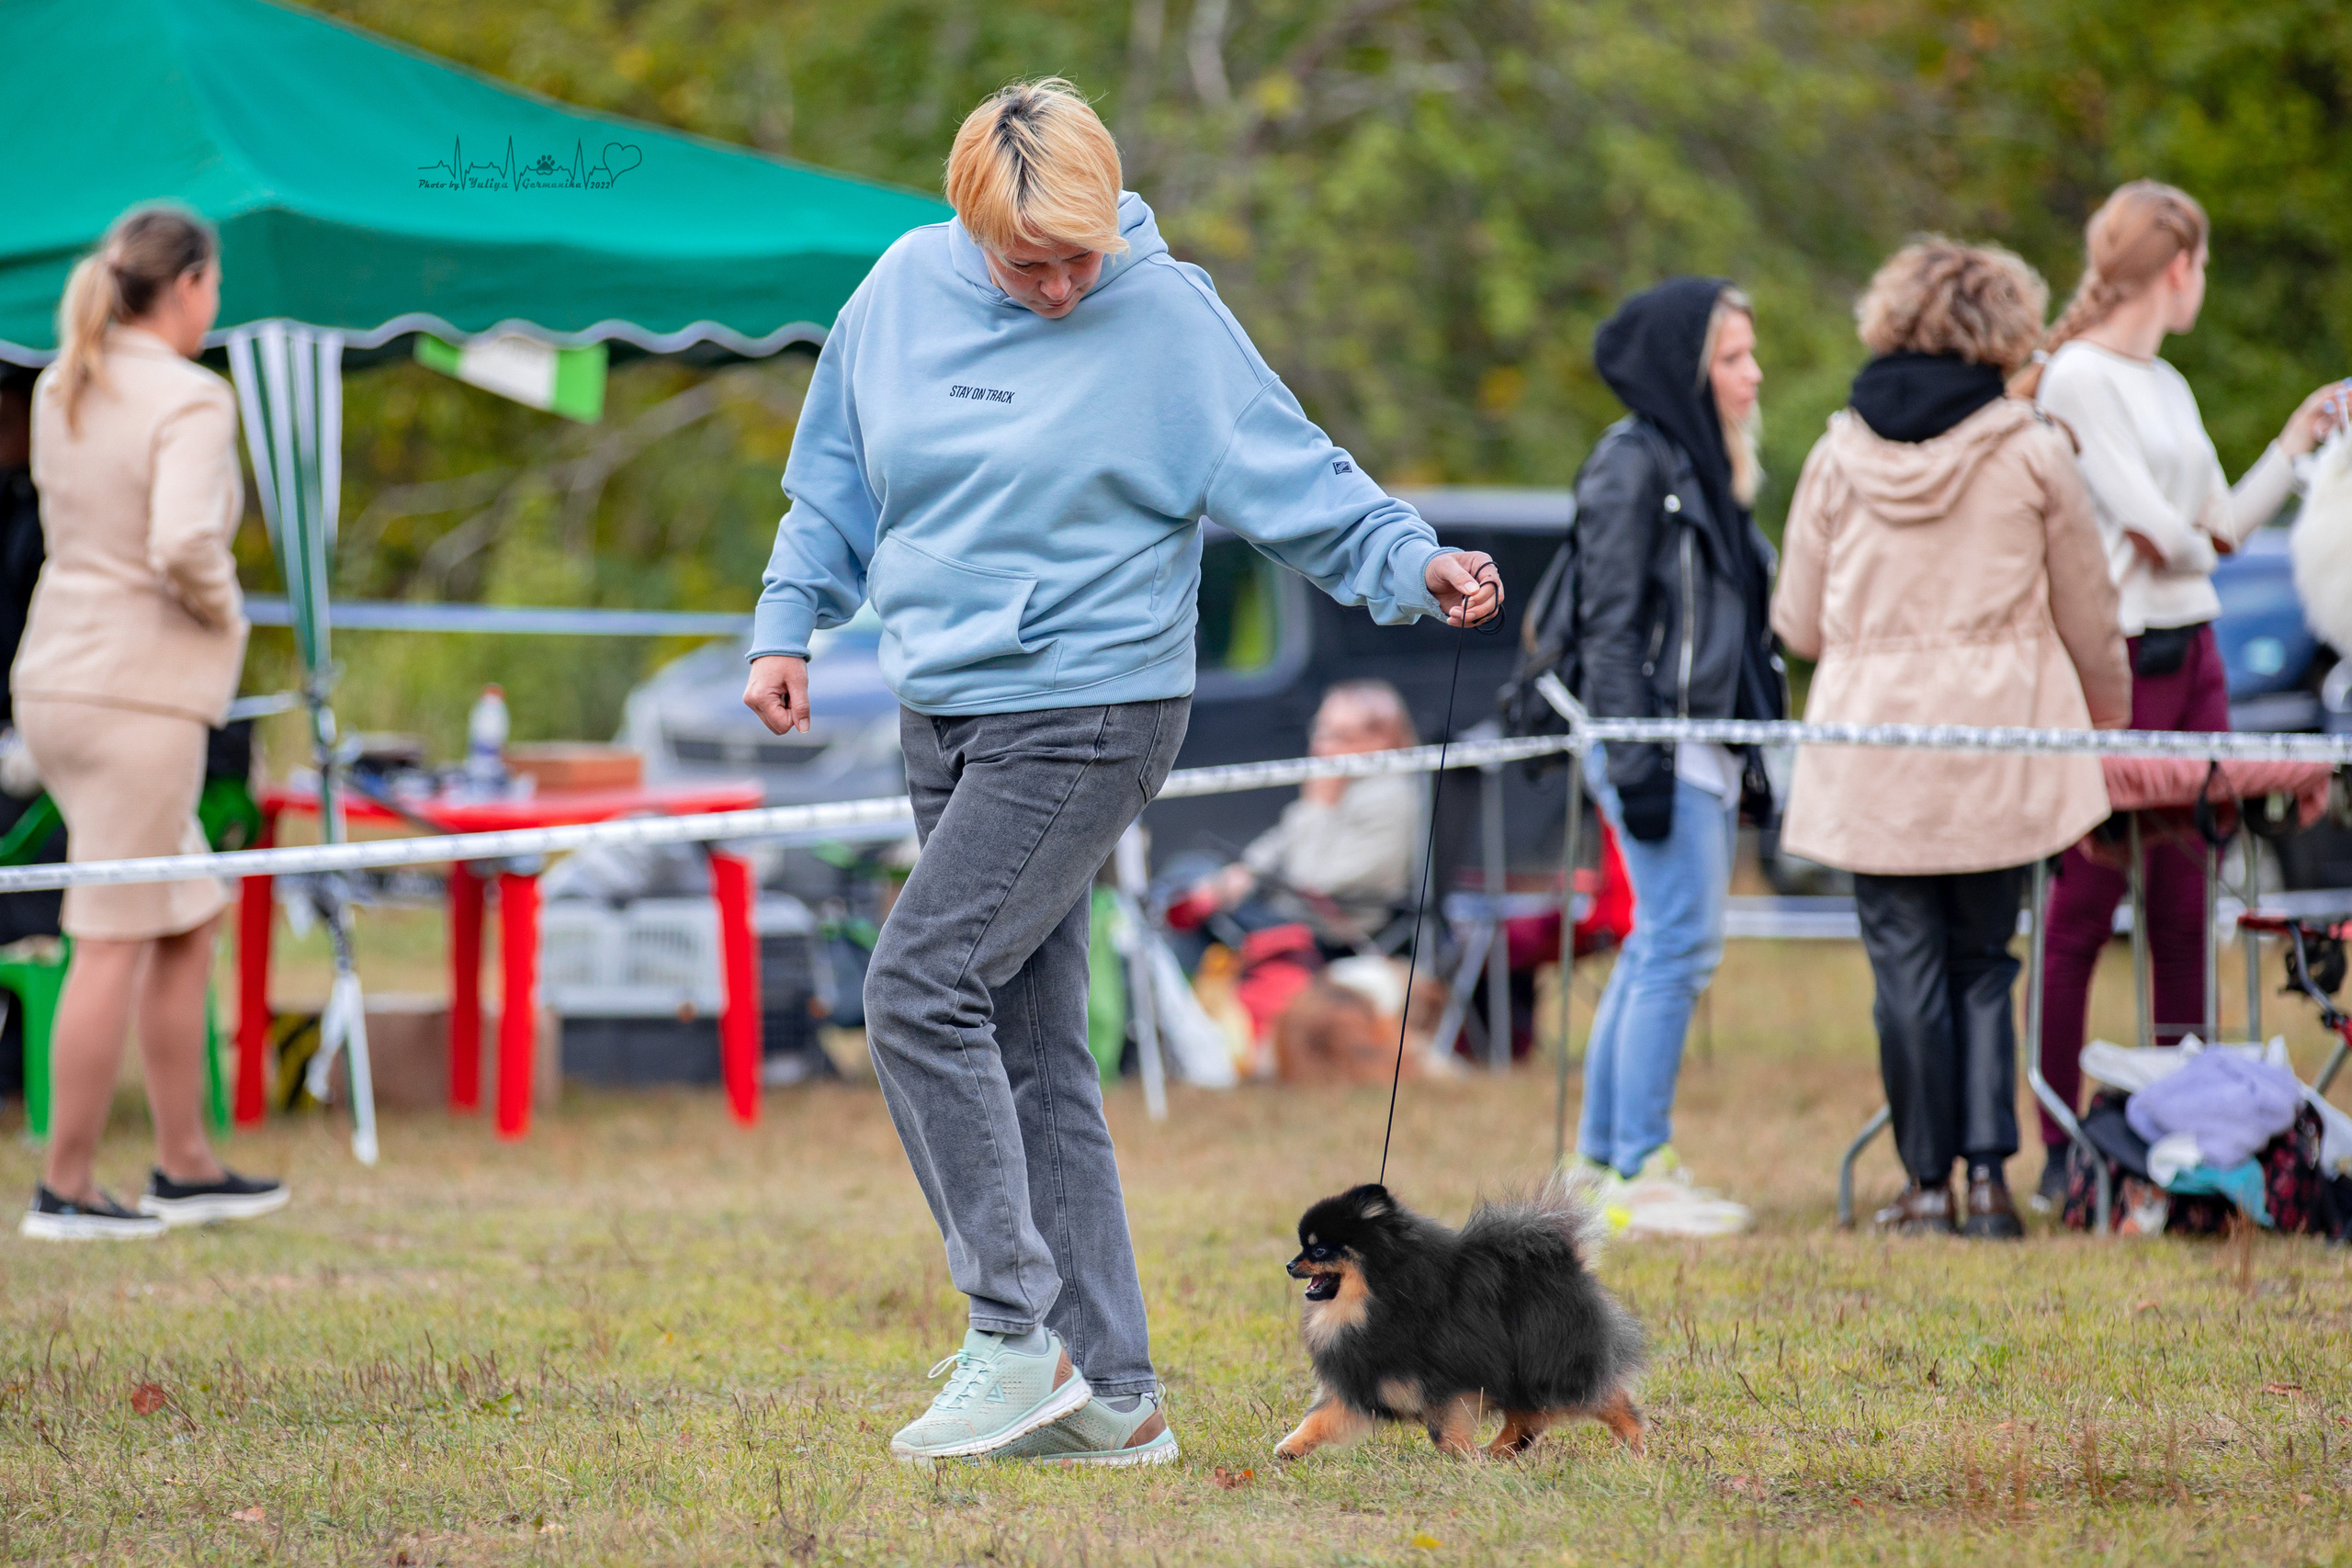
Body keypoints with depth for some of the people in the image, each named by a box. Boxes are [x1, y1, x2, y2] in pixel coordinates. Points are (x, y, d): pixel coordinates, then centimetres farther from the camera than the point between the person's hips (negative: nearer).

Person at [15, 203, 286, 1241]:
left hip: (56, 677, 8)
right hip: (140, 687, -8)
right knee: (114, 942, -1)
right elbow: (184, 546, -26)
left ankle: (185, 1165, 22)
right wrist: (225, 613, -8)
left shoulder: (60, 392, 10)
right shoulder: (191, 402, -15)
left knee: (190, 921, 18)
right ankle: (67, 1189, 3)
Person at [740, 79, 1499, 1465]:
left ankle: (1014, 1335, -12)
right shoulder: (904, 291, 5)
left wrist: (1413, 562, -20)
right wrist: (788, 624, 13)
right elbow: (836, 480, 19)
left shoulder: (1167, 315, -8)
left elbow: (1297, 479, -6)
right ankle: (1111, 1393, 10)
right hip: (947, 719, 6)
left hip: (1087, 714, -6)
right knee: (1030, 1049, 6)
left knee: (922, 988, -18)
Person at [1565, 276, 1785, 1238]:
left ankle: (1607, 1159, 15)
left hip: (1708, 748, 9)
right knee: (1679, 947, -10)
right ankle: (1637, 1175, -8)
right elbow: (1611, 623, -13)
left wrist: (1752, 753, 20)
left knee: (1660, 950, 10)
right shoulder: (1633, 463, -9)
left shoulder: (1706, 465, 18)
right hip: (1658, 742, -9)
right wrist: (1635, 760, -18)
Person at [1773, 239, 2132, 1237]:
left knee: (1907, 963, 5)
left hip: (1870, 736, 0)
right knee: (1983, 961, 10)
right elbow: (2087, 617, 6)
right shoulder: (2033, 452, -3)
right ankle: (1988, 1171, 0)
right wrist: (2106, 718, 23)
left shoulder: (1839, 454, 1)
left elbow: (1798, 623, 7)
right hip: (1997, 738, 0)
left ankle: (1929, 1180, 6)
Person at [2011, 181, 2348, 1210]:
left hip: (2192, 651, 8)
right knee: (2086, 907, -5)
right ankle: (2060, 1150, -3)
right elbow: (2153, 528, -15)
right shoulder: (2078, 375, -9)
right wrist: (2192, 541, 5)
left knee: (2187, 905, 6)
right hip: (2114, 656, -8)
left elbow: (2223, 528, 19)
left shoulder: (2169, 387, 18)